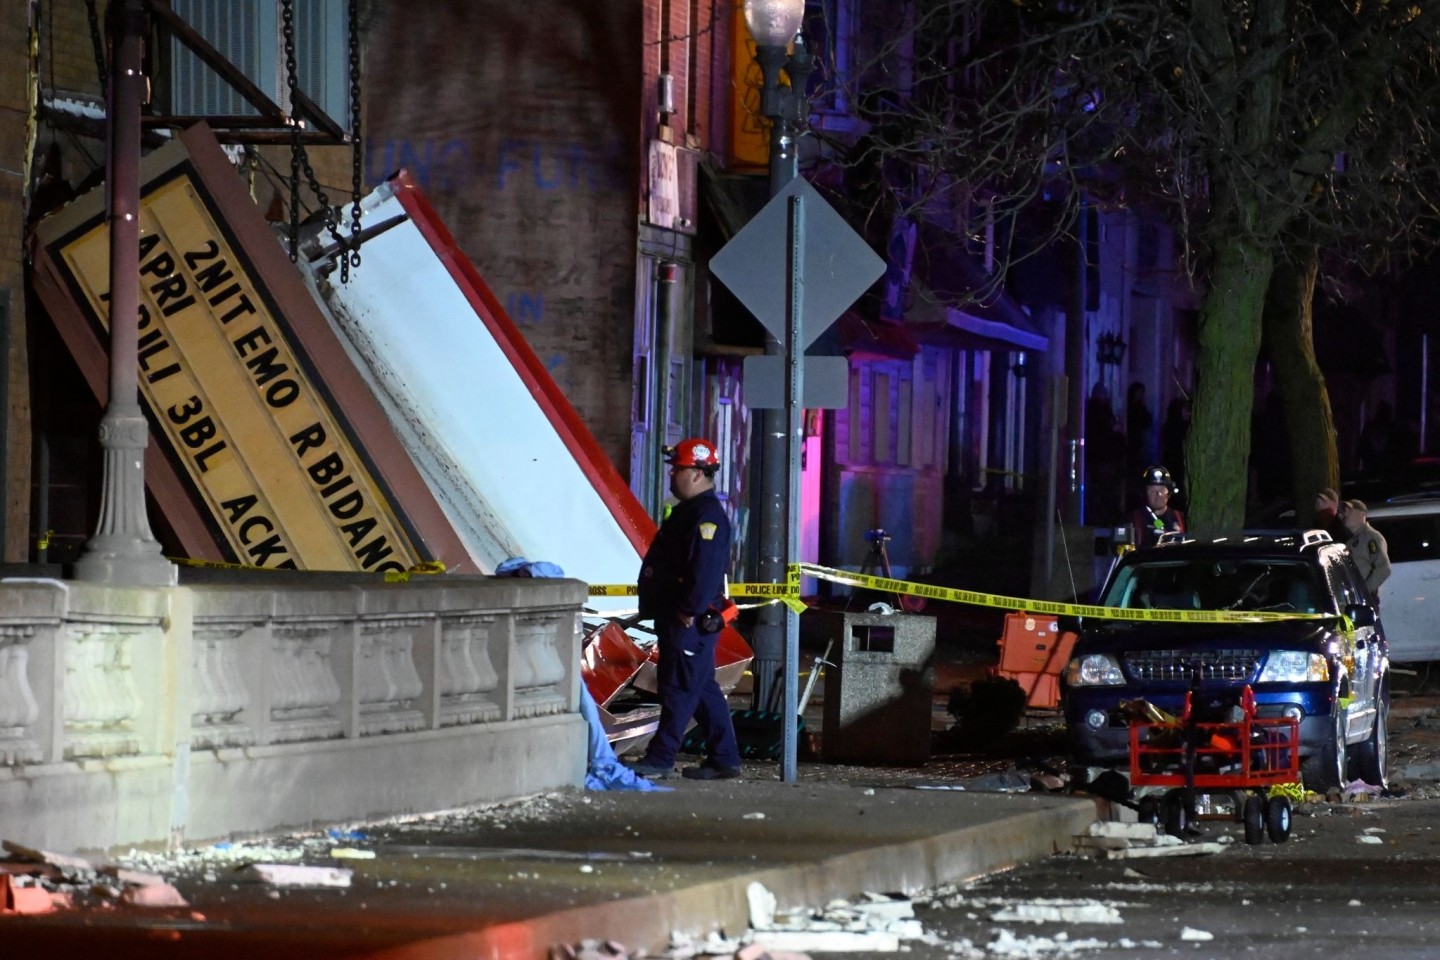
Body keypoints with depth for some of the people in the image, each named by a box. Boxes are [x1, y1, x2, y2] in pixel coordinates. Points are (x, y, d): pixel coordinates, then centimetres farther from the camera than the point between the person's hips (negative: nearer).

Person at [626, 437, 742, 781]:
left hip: (692, 621, -11)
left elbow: (706, 569, -25)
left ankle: (660, 758, -5)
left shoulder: (707, 515, -16)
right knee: (702, 689, 13)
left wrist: (689, 611, -24)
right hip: (675, 616, 11)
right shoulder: (689, 511, 18)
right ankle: (724, 759, 16)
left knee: (680, 688, -7)